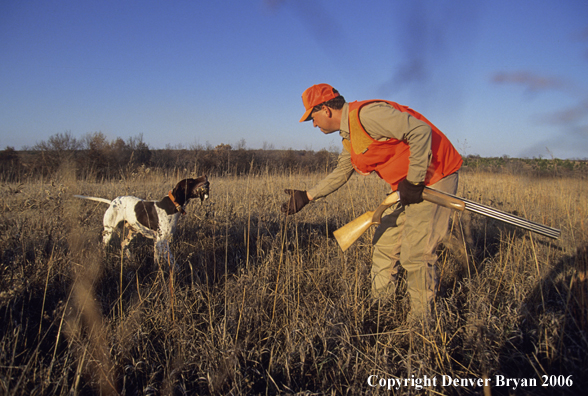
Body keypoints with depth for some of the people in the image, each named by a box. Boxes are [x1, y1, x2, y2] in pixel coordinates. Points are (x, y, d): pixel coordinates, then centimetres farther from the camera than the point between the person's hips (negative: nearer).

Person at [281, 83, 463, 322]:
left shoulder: (366, 115, -21)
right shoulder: (349, 137, 11)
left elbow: (421, 131, -26)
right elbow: (340, 174, 24)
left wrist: (413, 182, -22)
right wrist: (306, 197, 23)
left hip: (434, 179, -10)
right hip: (408, 185, 10)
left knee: (414, 254, -8)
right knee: (384, 245, 11)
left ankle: (422, 324, 8)